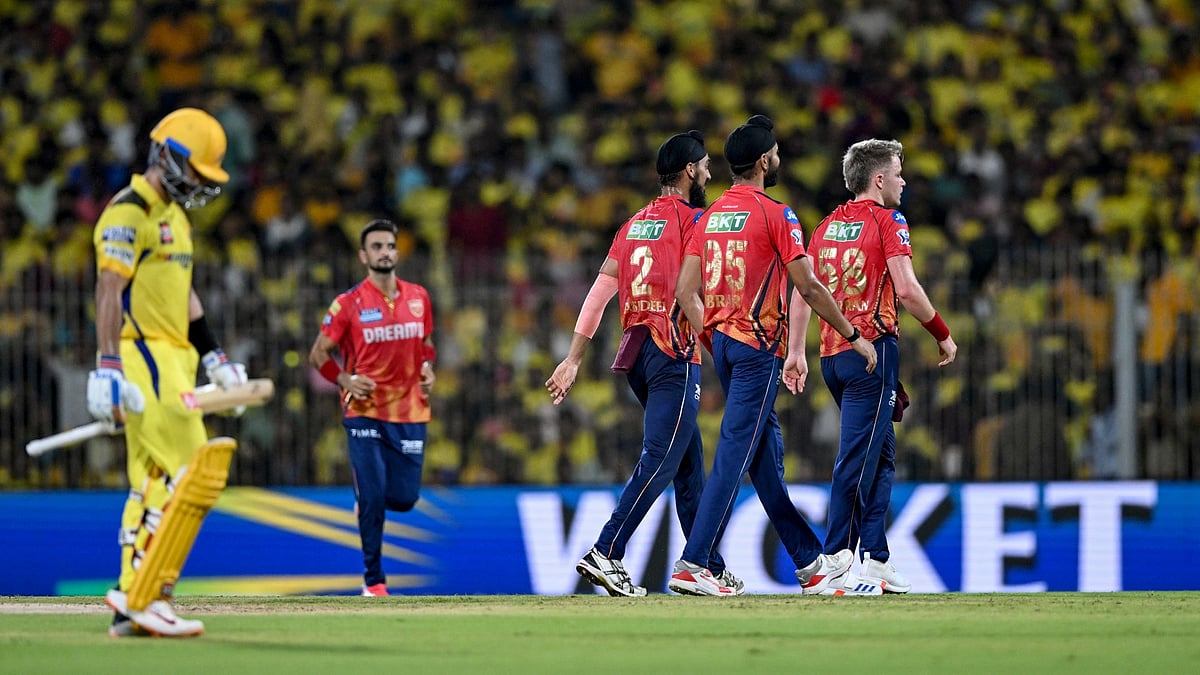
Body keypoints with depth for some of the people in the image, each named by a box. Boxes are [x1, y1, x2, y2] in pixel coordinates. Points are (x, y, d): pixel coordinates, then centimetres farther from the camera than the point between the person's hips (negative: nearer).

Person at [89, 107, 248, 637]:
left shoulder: (175, 216, 20)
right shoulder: (129, 212, -11)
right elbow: (109, 292, -18)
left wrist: (212, 357, 23)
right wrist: (108, 368, -25)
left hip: (173, 361, 10)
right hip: (143, 356, -10)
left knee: (153, 485, 8)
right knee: (192, 476, -16)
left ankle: (132, 607, 10)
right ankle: (145, 595, -17)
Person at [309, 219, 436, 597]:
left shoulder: (418, 297, 7)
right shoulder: (349, 304, -5)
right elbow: (319, 354, 2)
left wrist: (428, 369, 4)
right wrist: (345, 380, -13)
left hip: (410, 413, 4)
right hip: (364, 413, -3)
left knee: (404, 499, 1)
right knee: (373, 497, -8)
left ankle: (367, 500, 37)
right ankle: (373, 579, 6)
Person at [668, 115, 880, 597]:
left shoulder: (711, 216, 11)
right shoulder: (775, 214, -10)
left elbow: (685, 291, 10)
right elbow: (809, 288, -12)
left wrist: (714, 342, 18)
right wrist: (854, 336, -3)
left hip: (722, 344, 8)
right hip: (757, 347, -8)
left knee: (767, 453, 13)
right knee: (734, 456, -8)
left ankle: (810, 564, 21)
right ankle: (691, 566, -15)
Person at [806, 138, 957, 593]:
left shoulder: (827, 226, 14)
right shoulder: (887, 221, -6)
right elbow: (906, 289, -14)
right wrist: (943, 335, -3)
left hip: (832, 352, 8)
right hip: (871, 349, -8)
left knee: (879, 456, 16)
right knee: (858, 458, -8)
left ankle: (875, 557, 13)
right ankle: (833, 563, -11)